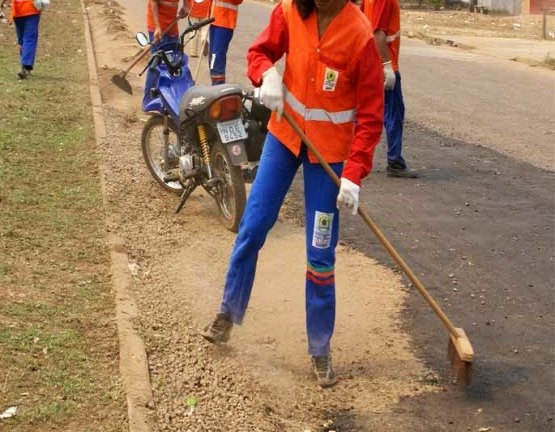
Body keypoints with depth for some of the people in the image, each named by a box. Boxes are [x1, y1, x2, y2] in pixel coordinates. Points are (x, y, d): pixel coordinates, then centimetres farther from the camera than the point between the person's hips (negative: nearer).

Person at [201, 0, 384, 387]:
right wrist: (267, 75, -19)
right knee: (252, 228, 8)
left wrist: (354, 175, -25)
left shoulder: (361, 35, -21)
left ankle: (321, 350, 15)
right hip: (285, 133, 4)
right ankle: (229, 312, 28)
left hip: (329, 149, -3)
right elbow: (260, 51, 6)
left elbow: (371, 115, -18)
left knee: (320, 254, 1)